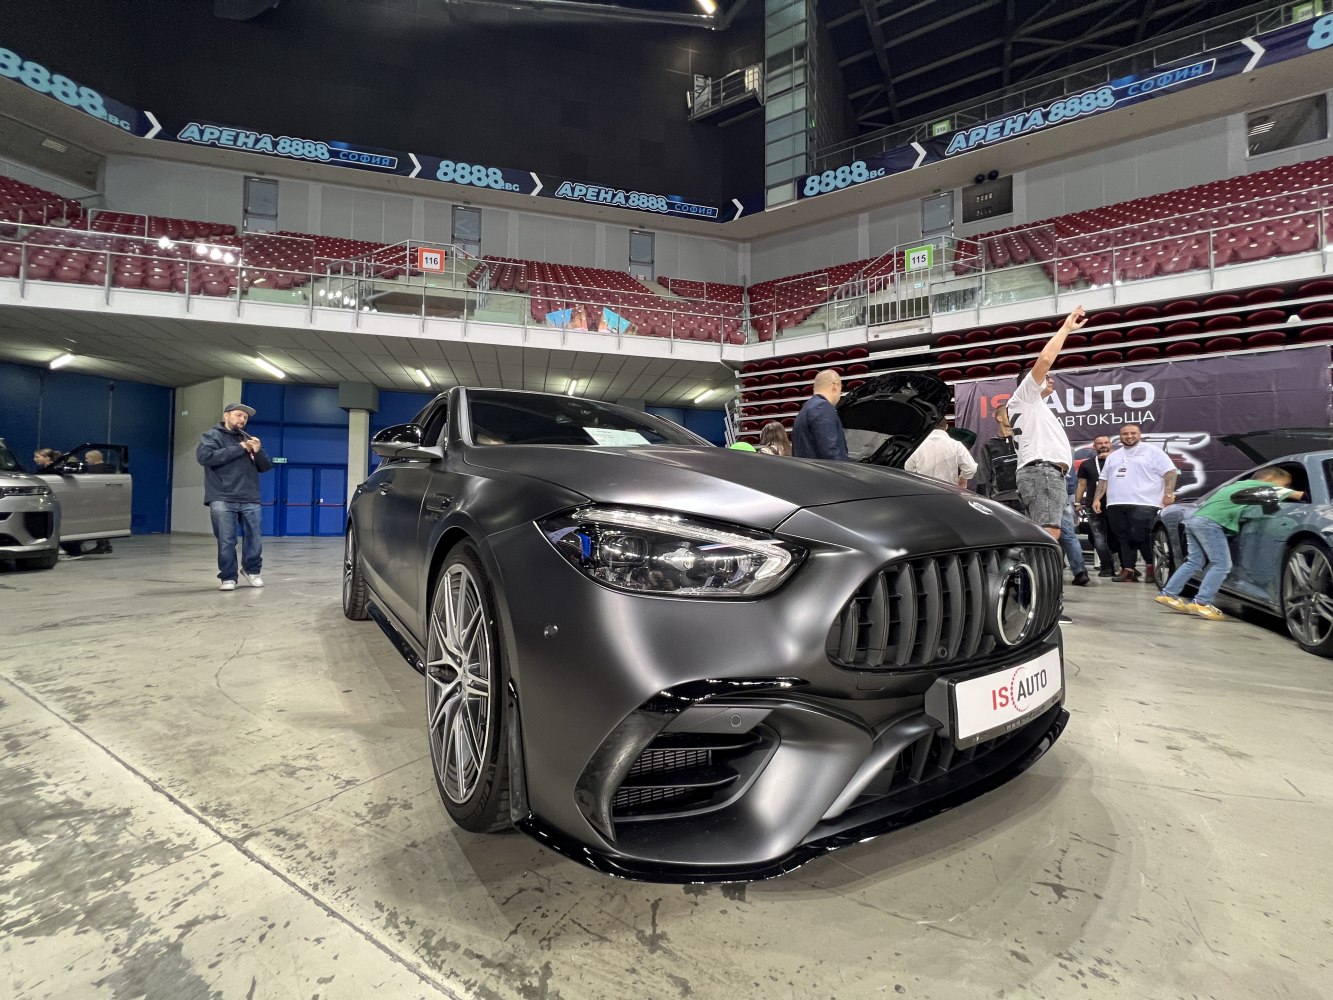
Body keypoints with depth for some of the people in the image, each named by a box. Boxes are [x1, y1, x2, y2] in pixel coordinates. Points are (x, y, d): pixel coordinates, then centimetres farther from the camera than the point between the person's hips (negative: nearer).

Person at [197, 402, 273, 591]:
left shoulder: (249, 439, 18)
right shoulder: (212, 435, 5)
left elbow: (266, 467, 15)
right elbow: (204, 456, -14)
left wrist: (258, 451, -6)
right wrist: (239, 449, -14)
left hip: (250, 500, 4)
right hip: (222, 500, -4)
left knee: (254, 540, 5)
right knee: (226, 541, -3)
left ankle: (252, 570, 27)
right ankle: (228, 577, 11)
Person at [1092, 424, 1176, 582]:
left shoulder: (1152, 451, 6)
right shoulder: (1113, 456, 22)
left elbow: (1170, 472, 0)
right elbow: (1104, 479, 23)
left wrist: (1168, 493, -12)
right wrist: (1097, 499, 14)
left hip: (1143, 504, -5)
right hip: (1116, 505, 5)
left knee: (1141, 537, -13)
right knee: (1124, 539, 3)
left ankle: (1151, 566, 6)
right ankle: (1128, 570, 5)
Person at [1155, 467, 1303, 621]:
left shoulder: (1241, 484, 30)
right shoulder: (1262, 486, 8)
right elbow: (1292, 493, 7)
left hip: (1195, 518, 9)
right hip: (1209, 522, -9)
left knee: (1195, 562, 14)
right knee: (1221, 564, -6)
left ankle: (1168, 594, 12)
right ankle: (1201, 603, -11)